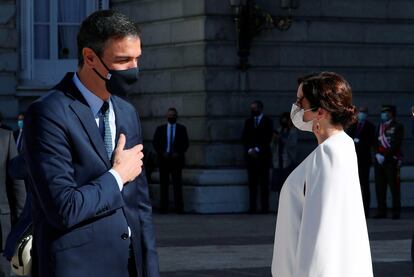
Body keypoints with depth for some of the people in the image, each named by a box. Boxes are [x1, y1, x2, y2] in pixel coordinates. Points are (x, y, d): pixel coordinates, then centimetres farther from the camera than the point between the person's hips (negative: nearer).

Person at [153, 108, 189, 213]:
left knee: (177, 184, -5)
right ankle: (163, 207, 2)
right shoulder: (160, 129, 12)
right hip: (163, 159, 1)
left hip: (176, 158, -1)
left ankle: (179, 207, -6)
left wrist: (178, 153, -9)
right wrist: (162, 153, -7)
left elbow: (185, 143, 5)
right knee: (164, 184, 1)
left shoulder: (182, 129, 9)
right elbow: (155, 143, 7)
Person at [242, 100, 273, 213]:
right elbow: (244, 138, 10)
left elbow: (268, 138, -2)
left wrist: (257, 149, -11)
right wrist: (249, 150, -6)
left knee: (264, 182, -5)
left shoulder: (267, 121, 5)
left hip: (263, 155, -3)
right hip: (251, 155, 3)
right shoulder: (248, 121, 15)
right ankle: (252, 207, -3)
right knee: (252, 182, -1)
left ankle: (264, 207, -5)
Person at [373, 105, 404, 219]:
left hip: (392, 160, -6)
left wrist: (385, 156, -14)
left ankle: (396, 212, -3)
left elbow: (396, 144, -9)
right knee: (379, 187, 3)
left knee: (394, 187, -6)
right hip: (379, 161, 6)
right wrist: (377, 154, -1)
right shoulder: (379, 127, 19)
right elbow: (376, 143, 17)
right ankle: (382, 211, 8)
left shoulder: (397, 127, 0)